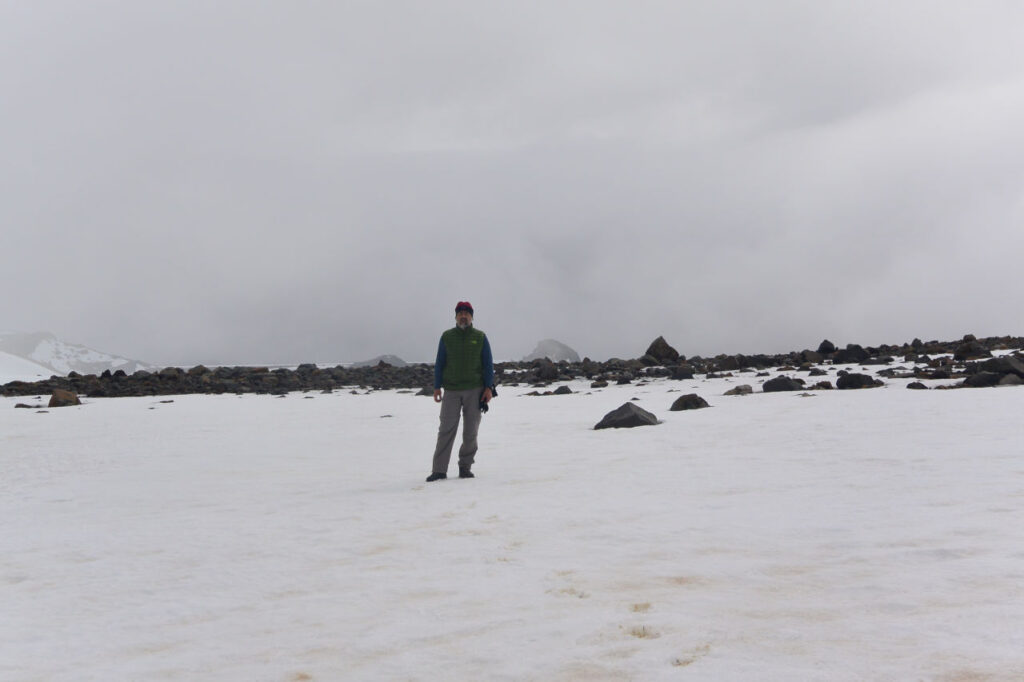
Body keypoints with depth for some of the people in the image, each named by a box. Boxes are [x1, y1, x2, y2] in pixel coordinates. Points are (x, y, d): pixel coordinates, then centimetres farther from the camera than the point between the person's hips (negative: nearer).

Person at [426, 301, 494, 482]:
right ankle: (439, 470, -5)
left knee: (470, 431, 3)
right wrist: (437, 387, 1)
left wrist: (489, 387, -3)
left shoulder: (480, 337, 7)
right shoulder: (447, 337, 7)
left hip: (475, 390, 0)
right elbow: (439, 363, 9)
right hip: (451, 390, 0)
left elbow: (488, 364, 6)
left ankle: (465, 467, 14)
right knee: (446, 429, -6)